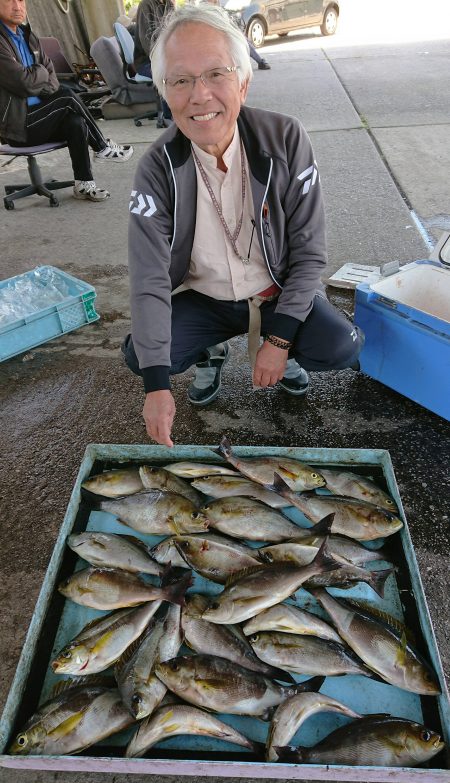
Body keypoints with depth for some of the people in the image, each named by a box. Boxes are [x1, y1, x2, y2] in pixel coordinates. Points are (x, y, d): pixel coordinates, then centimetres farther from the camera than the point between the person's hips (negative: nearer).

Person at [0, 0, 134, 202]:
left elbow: (50, 72, 15)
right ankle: (102, 147, 0)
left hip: (35, 114, 8)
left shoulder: (28, 36, 13)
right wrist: (41, 71, -2)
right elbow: (24, 82, -23)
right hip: (16, 123, -7)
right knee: (68, 97, -18)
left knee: (75, 123, -18)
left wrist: (42, 88, -8)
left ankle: (84, 184, -11)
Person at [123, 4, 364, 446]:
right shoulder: (157, 168, -17)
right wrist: (157, 385, -30)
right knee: (138, 355, -20)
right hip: (203, 298, 1)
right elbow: (149, 280, -22)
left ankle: (286, 355, 13)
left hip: (278, 292, 0)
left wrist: (280, 340, -18)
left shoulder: (286, 140, -17)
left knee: (342, 348, -24)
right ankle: (210, 355, 14)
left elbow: (309, 252, -13)